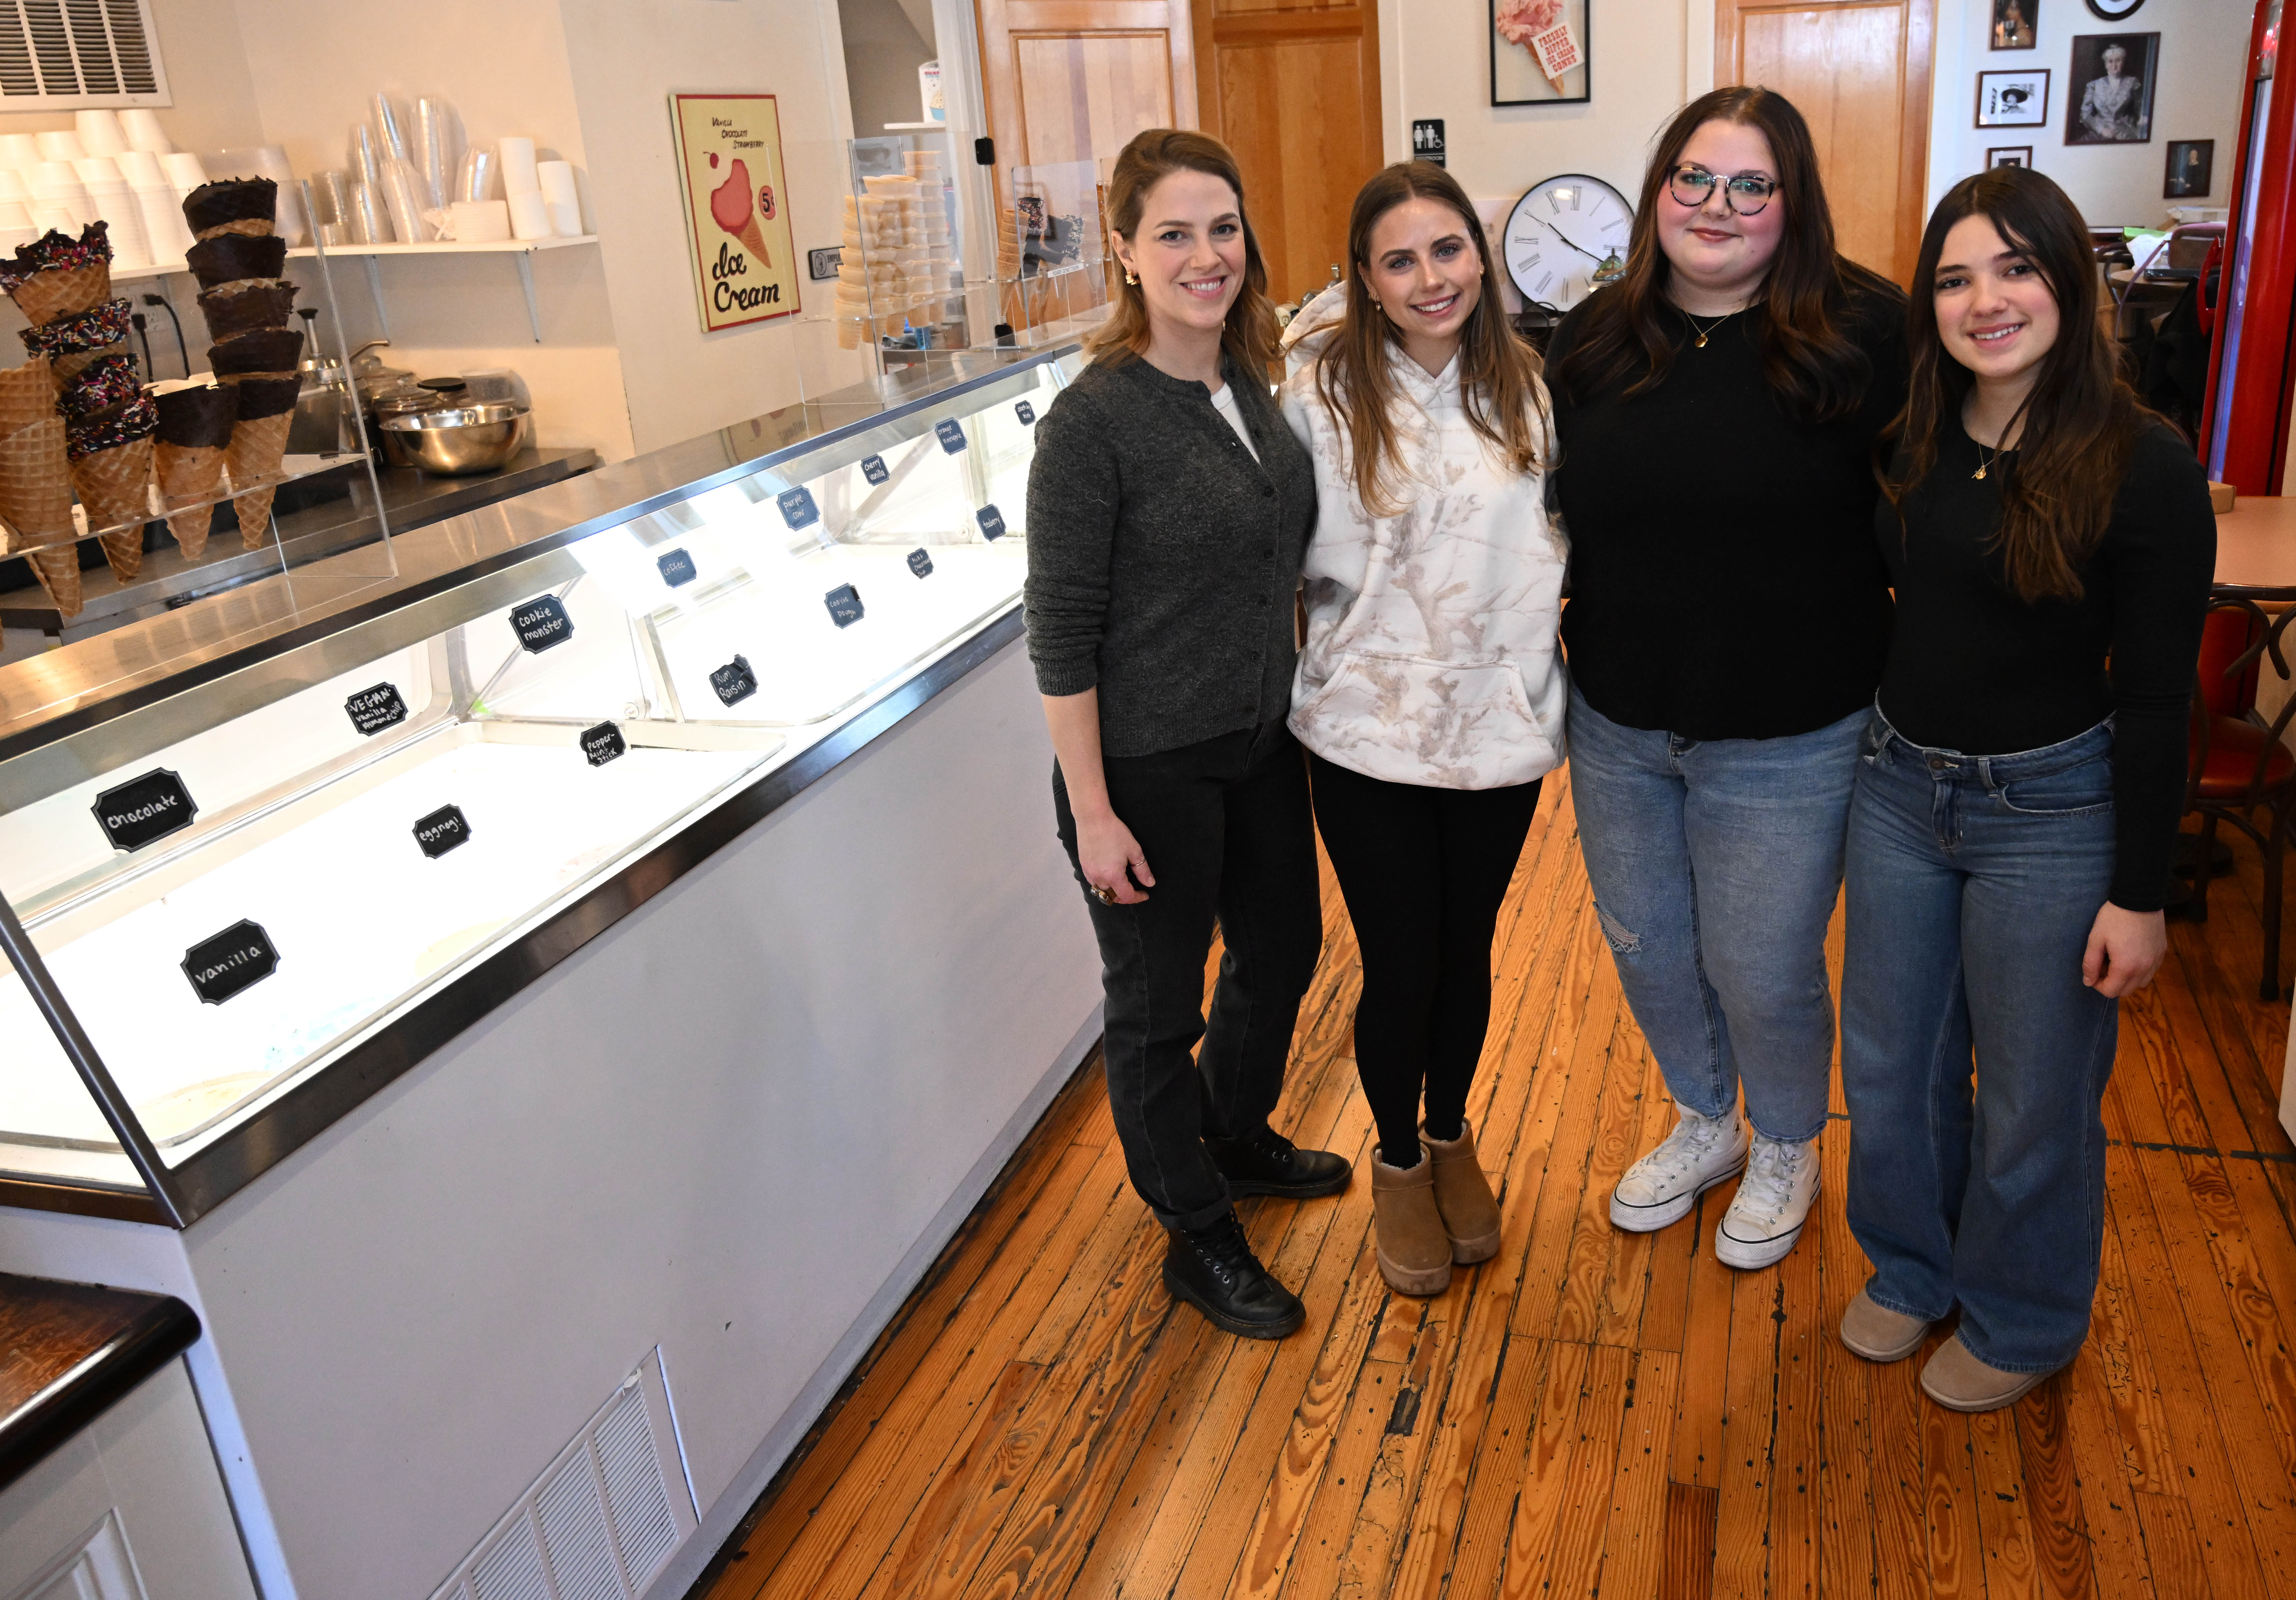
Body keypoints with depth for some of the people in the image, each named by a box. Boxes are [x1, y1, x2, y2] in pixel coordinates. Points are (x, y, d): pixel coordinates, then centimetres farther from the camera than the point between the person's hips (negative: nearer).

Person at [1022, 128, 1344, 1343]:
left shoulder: (1251, 387, 3)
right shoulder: (1093, 417, -19)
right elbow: (1062, 631, -17)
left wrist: (1291, 702, 15)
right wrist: (1093, 811, -18)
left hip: (1260, 743, 8)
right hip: (1148, 768, -8)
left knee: (1283, 947, 23)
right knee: (1161, 1003, 10)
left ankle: (1235, 1136, 51)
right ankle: (1197, 1235, 32)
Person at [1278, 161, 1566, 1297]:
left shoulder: (1523, 385, 1)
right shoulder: (1324, 391, -11)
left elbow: (1560, 525, 11)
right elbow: (1302, 560, -7)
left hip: (1500, 721, 3)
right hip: (1370, 731, -3)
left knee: (1467, 949, 17)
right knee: (1400, 964, 6)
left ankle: (1453, 1134, 43)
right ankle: (1398, 1160, 34)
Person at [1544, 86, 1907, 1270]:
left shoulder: (1862, 334, -11)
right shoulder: (1593, 340, 1)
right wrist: (1567, 661, 8)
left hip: (1787, 741, -4)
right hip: (1618, 727, 4)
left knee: (1763, 972, 9)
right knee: (1645, 949, 19)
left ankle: (1787, 1150, 40)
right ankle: (1704, 1126, 46)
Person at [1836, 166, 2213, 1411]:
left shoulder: (2142, 470, -15)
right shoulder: (1911, 445, 0)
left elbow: (2154, 701, -12)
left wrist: (2140, 893, -11)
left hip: (2052, 808, -5)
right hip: (1900, 783, 5)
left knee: (2031, 1097, 12)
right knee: (1889, 1063, 18)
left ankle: (2021, 1321, 37)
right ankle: (1912, 1269, 43)